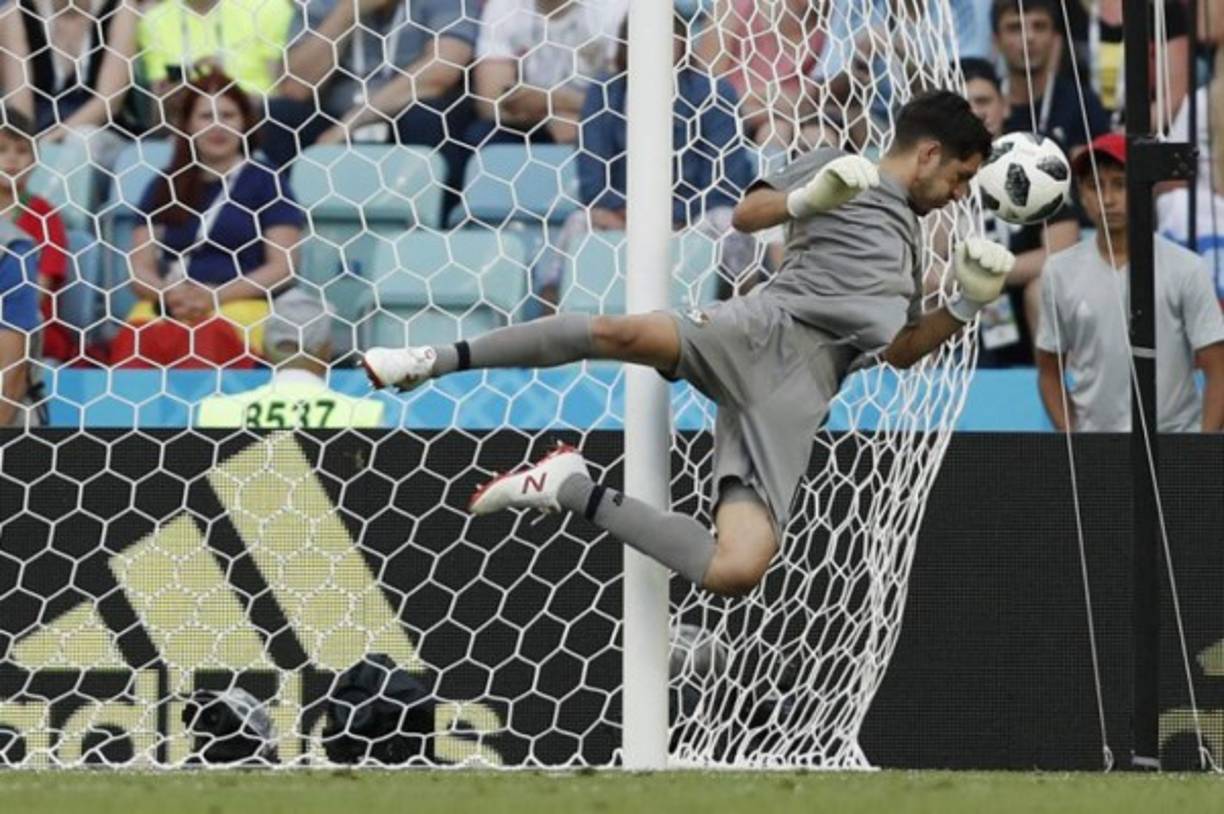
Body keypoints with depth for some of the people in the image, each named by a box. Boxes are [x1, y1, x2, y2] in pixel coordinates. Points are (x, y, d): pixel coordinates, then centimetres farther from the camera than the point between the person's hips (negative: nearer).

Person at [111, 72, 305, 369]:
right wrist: (170, 294, -7)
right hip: (165, 305, 3)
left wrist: (215, 297, -8)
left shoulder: (263, 181, 13)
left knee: (209, 339, -39)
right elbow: (140, 268, 16)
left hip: (239, 303, -3)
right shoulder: (164, 185, 22)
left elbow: (283, 266, 5)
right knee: (133, 341, -33)